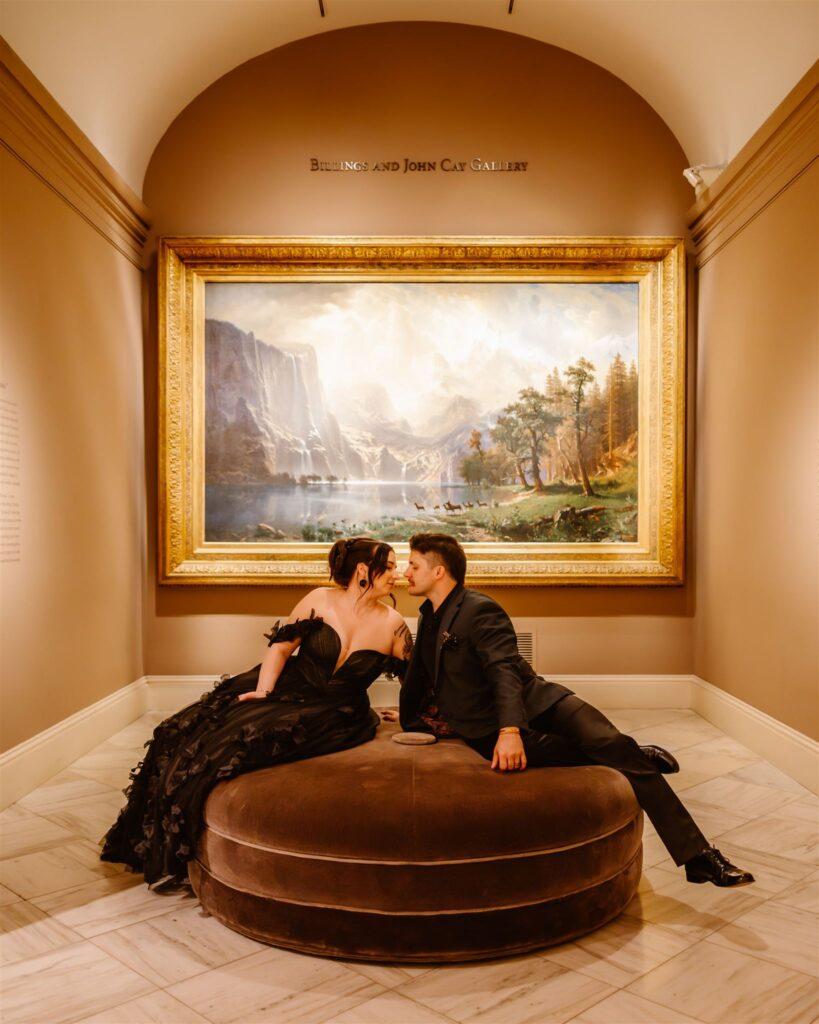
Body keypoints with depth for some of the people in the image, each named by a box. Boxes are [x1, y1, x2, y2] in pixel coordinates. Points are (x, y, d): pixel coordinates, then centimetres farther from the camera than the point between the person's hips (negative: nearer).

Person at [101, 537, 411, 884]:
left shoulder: (393, 624, -3)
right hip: (286, 690, 2)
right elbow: (281, 647, -3)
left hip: (331, 718, -2)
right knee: (196, 732, -13)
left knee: (244, 743, -26)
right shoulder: (321, 600, -4)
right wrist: (262, 690, -13)